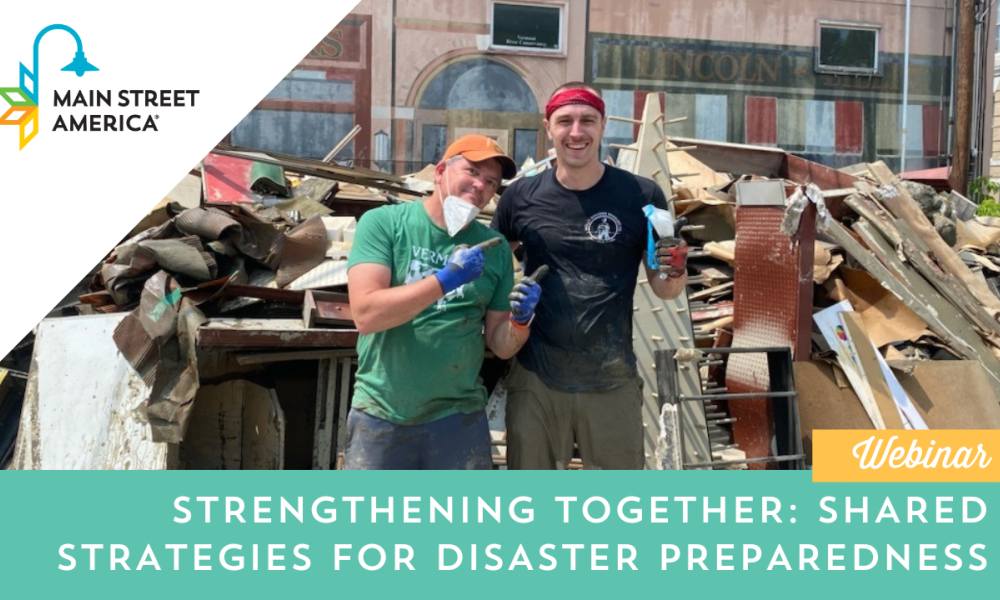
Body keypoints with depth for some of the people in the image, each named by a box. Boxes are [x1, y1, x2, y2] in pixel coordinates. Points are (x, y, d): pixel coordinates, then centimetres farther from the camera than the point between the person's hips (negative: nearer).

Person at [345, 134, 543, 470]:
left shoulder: (494, 248, 3)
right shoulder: (383, 222, -6)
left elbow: (501, 346, 6)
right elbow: (365, 314, -18)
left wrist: (520, 319, -15)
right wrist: (445, 279, -22)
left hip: (458, 416, 2)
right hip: (381, 414, -2)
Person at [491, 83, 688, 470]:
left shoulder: (642, 196, -5)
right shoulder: (521, 196, -2)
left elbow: (663, 289, 3)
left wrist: (675, 272, -18)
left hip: (611, 381, -1)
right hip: (534, 378, 1)